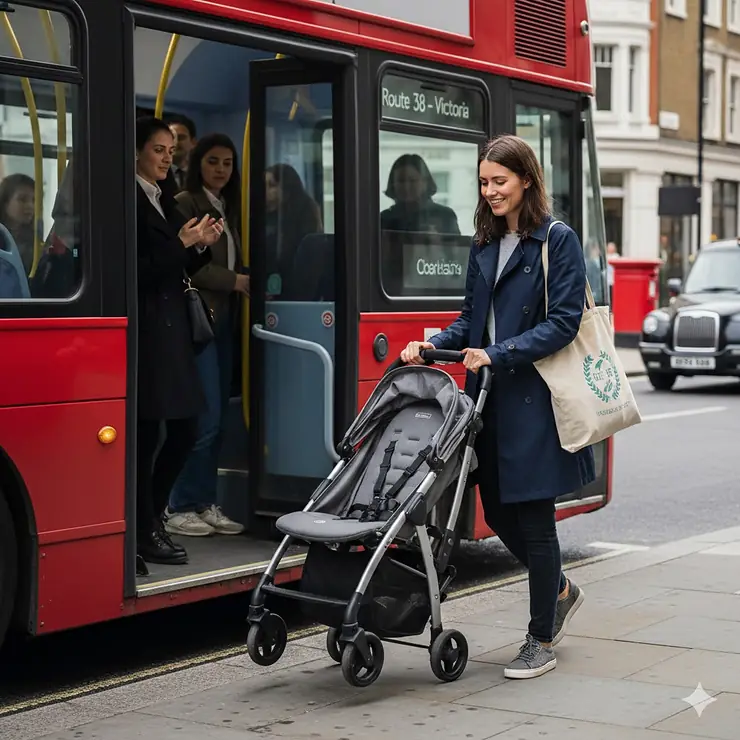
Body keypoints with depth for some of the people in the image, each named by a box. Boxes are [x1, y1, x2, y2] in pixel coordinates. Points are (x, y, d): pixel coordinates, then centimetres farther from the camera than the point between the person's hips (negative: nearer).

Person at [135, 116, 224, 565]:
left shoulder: (168, 202, 17)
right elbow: (138, 270, -15)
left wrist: (203, 246, 2)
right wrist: (181, 243, -16)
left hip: (174, 328, 9)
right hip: (145, 329, -9)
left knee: (185, 430, 10)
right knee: (147, 433, -3)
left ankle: (152, 516, 24)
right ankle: (147, 532, 7)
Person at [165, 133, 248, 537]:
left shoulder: (227, 208, 19)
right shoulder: (185, 204, -6)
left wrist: (247, 284, 0)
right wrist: (237, 281, -13)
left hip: (223, 319, 8)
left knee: (217, 418, 7)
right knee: (204, 417, -10)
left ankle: (205, 503, 12)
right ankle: (180, 508, -2)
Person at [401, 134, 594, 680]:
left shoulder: (558, 241, -6)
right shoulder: (485, 246, 14)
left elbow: (564, 321, -13)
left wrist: (499, 354, -19)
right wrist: (433, 346, 1)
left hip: (533, 398, -7)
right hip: (489, 396, 7)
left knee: (533, 516, -1)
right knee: (499, 513, 10)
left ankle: (541, 640, 13)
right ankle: (561, 591, 36)